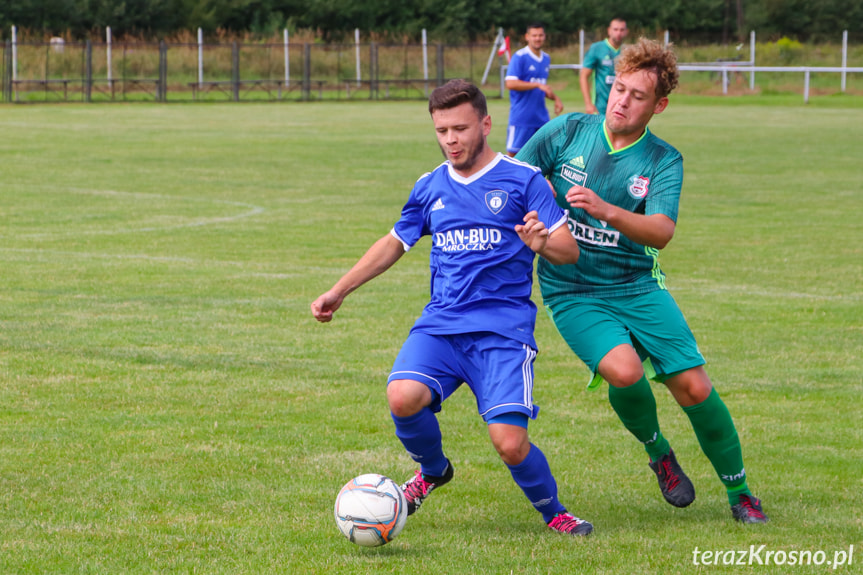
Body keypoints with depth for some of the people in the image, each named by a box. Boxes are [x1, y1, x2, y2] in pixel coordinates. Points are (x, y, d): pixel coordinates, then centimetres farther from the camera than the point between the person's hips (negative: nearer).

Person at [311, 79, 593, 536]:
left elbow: (570, 250, -3)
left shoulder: (522, 180, 0)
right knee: (403, 397, -26)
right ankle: (432, 470, 7)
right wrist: (338, 292, 28)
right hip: (440, 325, 4)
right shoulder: (430, 187, 14)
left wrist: (542, 244, -26)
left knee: (510, 444, -19)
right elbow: (394, 243, 29)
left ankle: (553, 513, 13)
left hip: (503, 330, -4)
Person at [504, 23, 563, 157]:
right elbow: (510, 83, -19)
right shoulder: (519, 57, -9)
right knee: (513, 152, -3)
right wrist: (537, 85, -21)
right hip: (521, 117, -7)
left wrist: (555, 98, 8)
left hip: (541, 117, 7)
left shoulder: (546, 59, 14)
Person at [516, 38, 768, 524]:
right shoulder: (568, 132, -3)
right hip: (571, 291, -1)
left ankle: (739, 492, 15)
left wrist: (607, 211, -37)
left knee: (694, 387, -8)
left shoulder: (663, 161, -4)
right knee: (623, 370, -28)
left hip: (636, 285, 1)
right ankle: (658, 451, 4)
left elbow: (662, 232, -20)